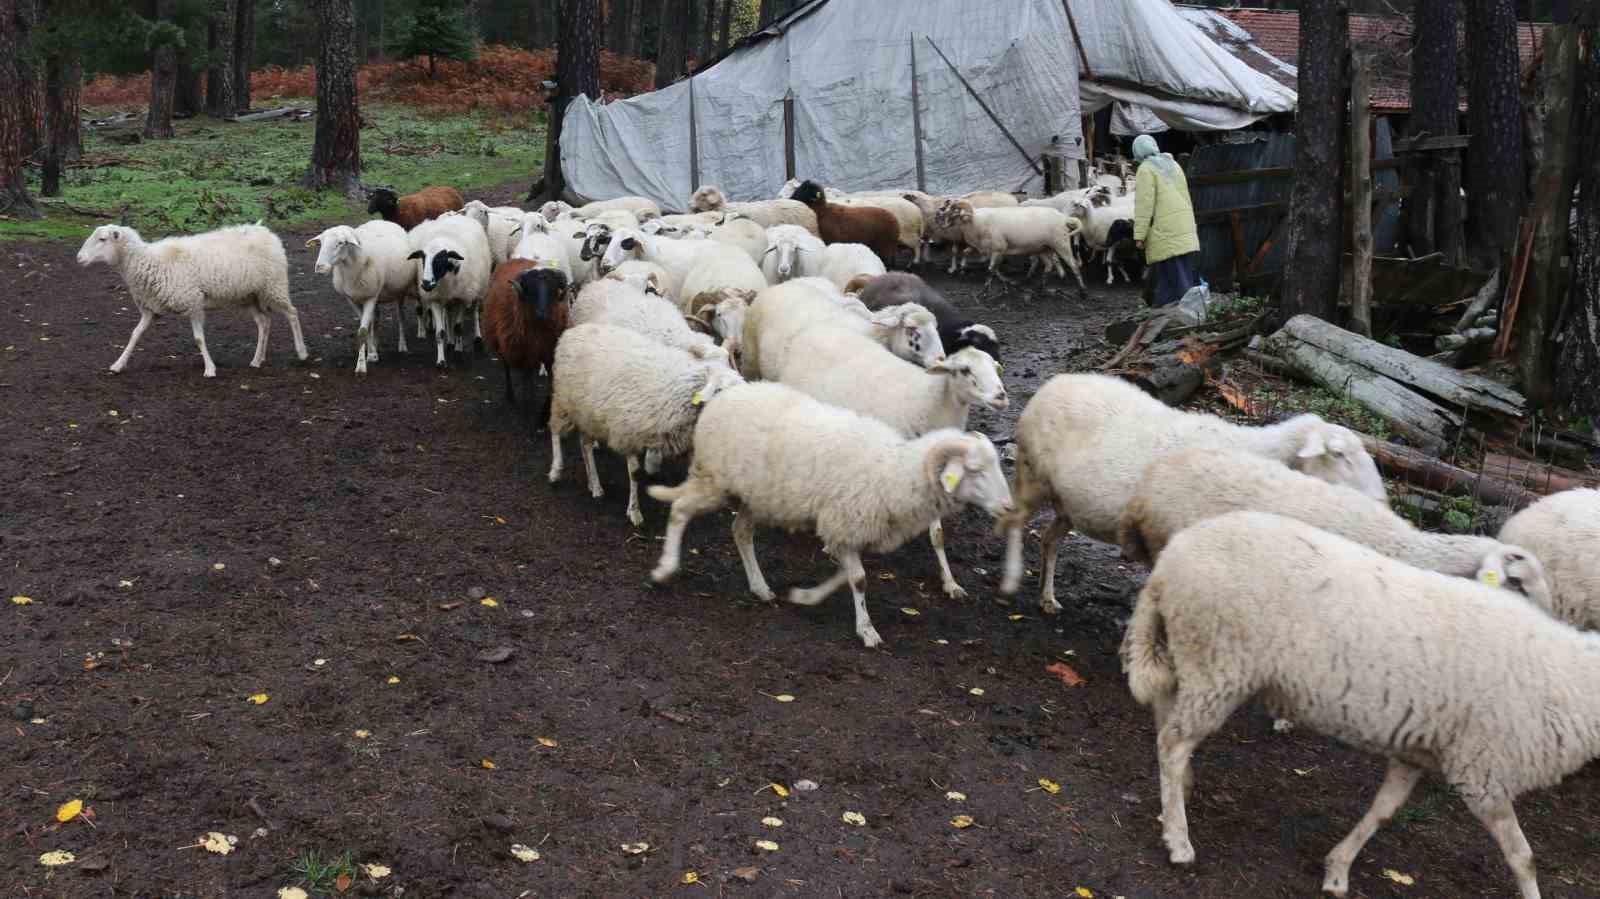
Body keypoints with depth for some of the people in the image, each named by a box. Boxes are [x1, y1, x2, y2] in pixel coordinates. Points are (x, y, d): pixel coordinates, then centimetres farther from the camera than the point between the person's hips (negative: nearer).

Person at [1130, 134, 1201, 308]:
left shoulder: (1146, 169, -6)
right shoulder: (1173, 164, 18)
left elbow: (1144, 204, -12)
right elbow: (1186, 197, 21)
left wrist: (1139, 235, -10)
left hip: (1165, 232, -7)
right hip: (1186, 233, 7)